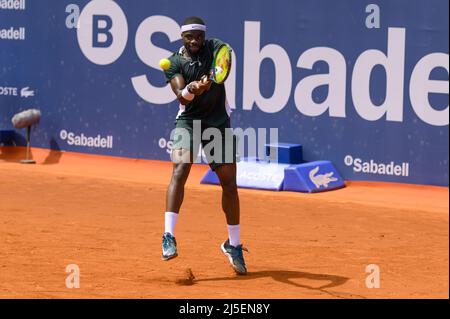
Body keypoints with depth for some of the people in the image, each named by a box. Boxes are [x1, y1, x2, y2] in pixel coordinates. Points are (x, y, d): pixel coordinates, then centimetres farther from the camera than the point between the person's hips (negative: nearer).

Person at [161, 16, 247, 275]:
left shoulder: (215, 48, -2)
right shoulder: (174, 63, -4)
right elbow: (182, 96, -18)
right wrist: (192, 89, -41)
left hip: (219, 122, 2)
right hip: (189, 121, -2)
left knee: (229, 183, 6)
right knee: (180, 169, -24)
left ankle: (234, 244, 21)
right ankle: (169, 236, -27)